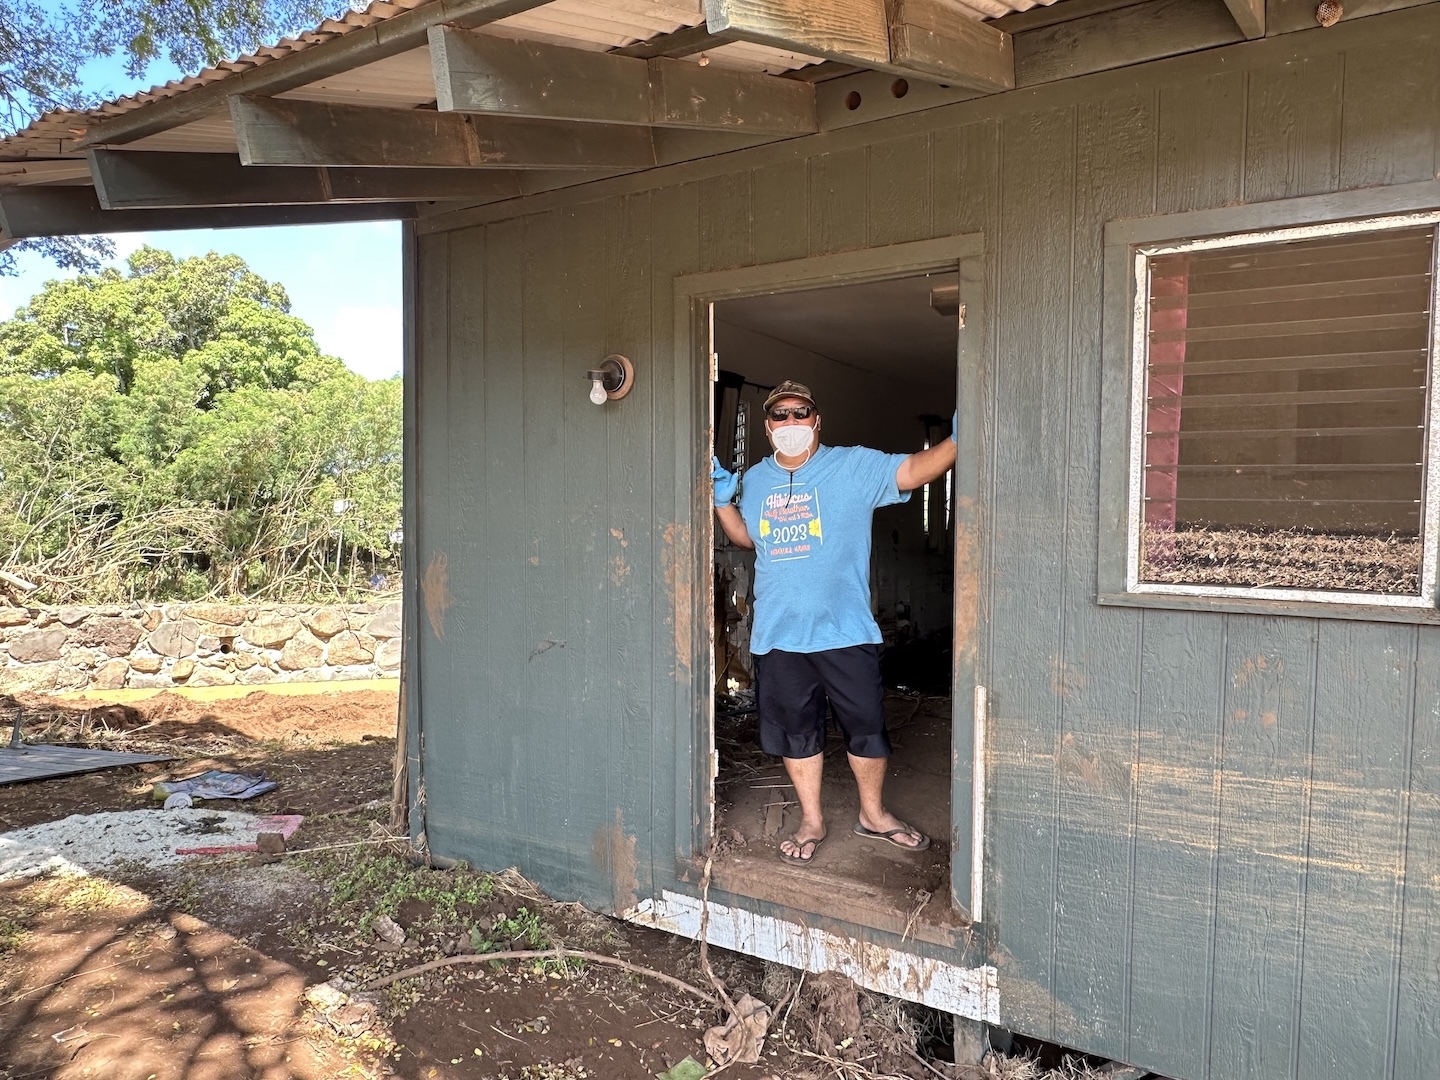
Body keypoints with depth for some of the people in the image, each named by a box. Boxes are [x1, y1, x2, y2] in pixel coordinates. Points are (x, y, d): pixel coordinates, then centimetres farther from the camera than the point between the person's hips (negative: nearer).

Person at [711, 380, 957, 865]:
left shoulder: (854, 466, -4)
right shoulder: (755, 480, 9)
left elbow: (913, 469, -15)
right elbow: (745, 537, 22)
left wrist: (957, 440, -31)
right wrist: (722, 498, 5)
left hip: (845, 631, -3)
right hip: (778, 635, 3)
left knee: (867, 727, 8)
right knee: (795, 730, 12)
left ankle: (873, 814, 30)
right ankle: (811, 820, 29)